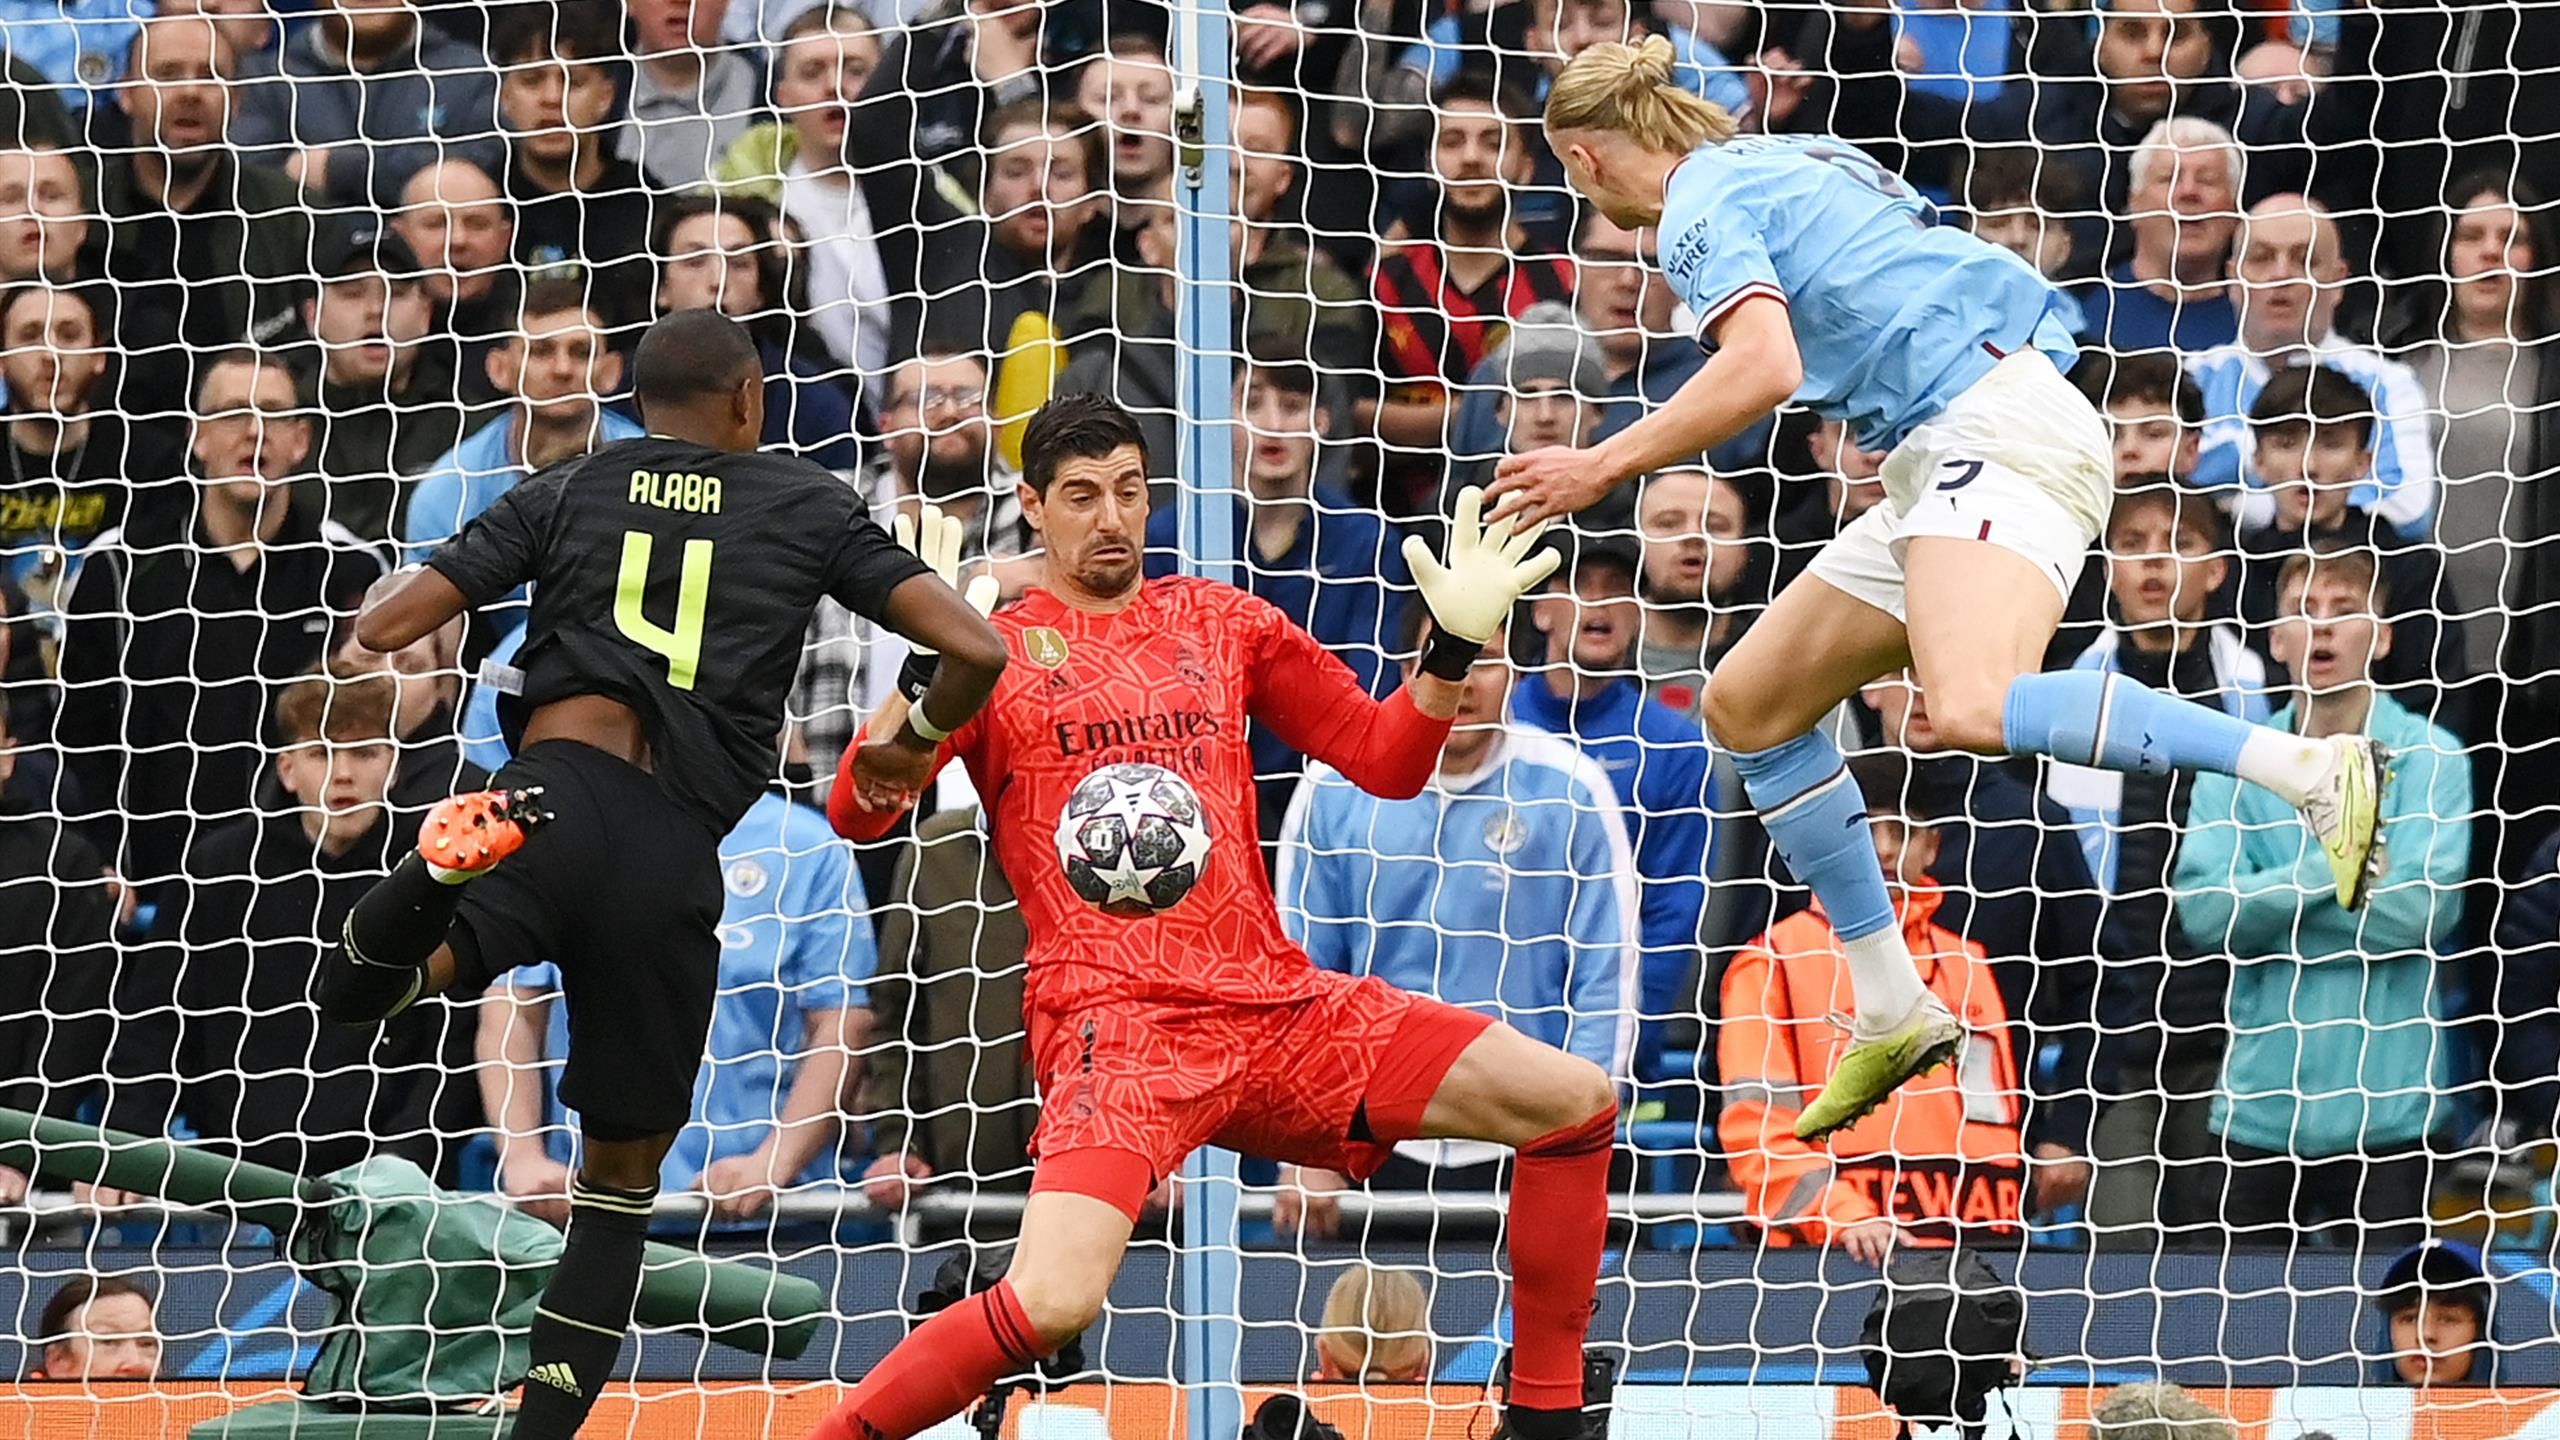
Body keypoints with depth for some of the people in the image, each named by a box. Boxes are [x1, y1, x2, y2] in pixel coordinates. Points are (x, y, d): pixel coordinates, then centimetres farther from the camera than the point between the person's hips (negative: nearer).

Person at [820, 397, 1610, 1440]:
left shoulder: (1220, 622, 17)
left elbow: (1386, 761, 21)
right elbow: (857, 810, -6)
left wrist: (1456, 642, 5)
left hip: (1277, 1004, 5)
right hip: (1115, 1019, -5)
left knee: (1576, 1104, 0)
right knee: (1052, 1304, -30)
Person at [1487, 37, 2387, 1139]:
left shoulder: (1704, 202, -5)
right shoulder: (1795, 161, 23)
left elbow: (1766, 364, -22)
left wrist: (1604, 468, -18)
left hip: (1992, 430, -10)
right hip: (1949, 465, 10)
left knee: (1972, 710, -34)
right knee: (1748, 705, 13)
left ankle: (2312, 769, -37)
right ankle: (1892, 1015, 11)